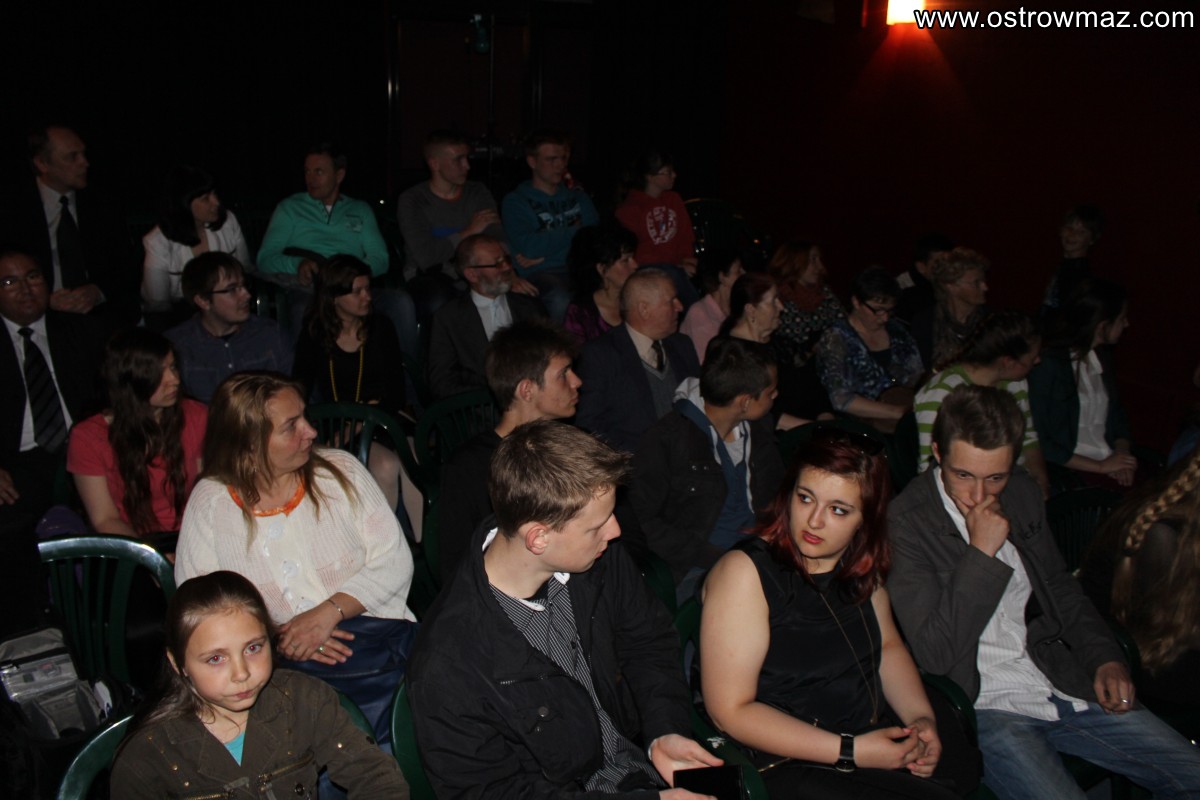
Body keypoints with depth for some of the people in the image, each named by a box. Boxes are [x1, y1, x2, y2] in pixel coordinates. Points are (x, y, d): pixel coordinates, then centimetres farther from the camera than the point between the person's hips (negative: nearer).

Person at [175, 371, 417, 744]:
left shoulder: (340, 471, 6)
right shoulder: (210, 501, 5)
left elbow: (394, 560, 2)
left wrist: (330, 611, -13)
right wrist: (275, 637, -14)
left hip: (373, 633, 1)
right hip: (272, 659, 0)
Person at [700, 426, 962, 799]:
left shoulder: (861, 562, 5)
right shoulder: (744, 573, -16)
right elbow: (731, 710, -17)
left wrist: (922, 718, 0)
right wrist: (851, 751, -19)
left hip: (880, 737, 7)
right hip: (794, 766, -7)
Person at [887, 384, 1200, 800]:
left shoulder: (1023, 493, 7)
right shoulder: (904, 523, -15)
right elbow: (934, 655, -19)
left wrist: (1104, 657, 6)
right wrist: (980, 553, -22)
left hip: (1065, 683, 7)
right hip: (985, 705, -6)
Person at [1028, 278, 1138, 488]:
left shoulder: (1102, 357, 14)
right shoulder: (1046, 366, -12)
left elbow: (1117, 416, 21)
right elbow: (1037, 443, -13)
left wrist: (1121, 454, 0)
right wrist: (1099, 466, -11)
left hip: (1108, 463, 7)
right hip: (1068, 474, -7)